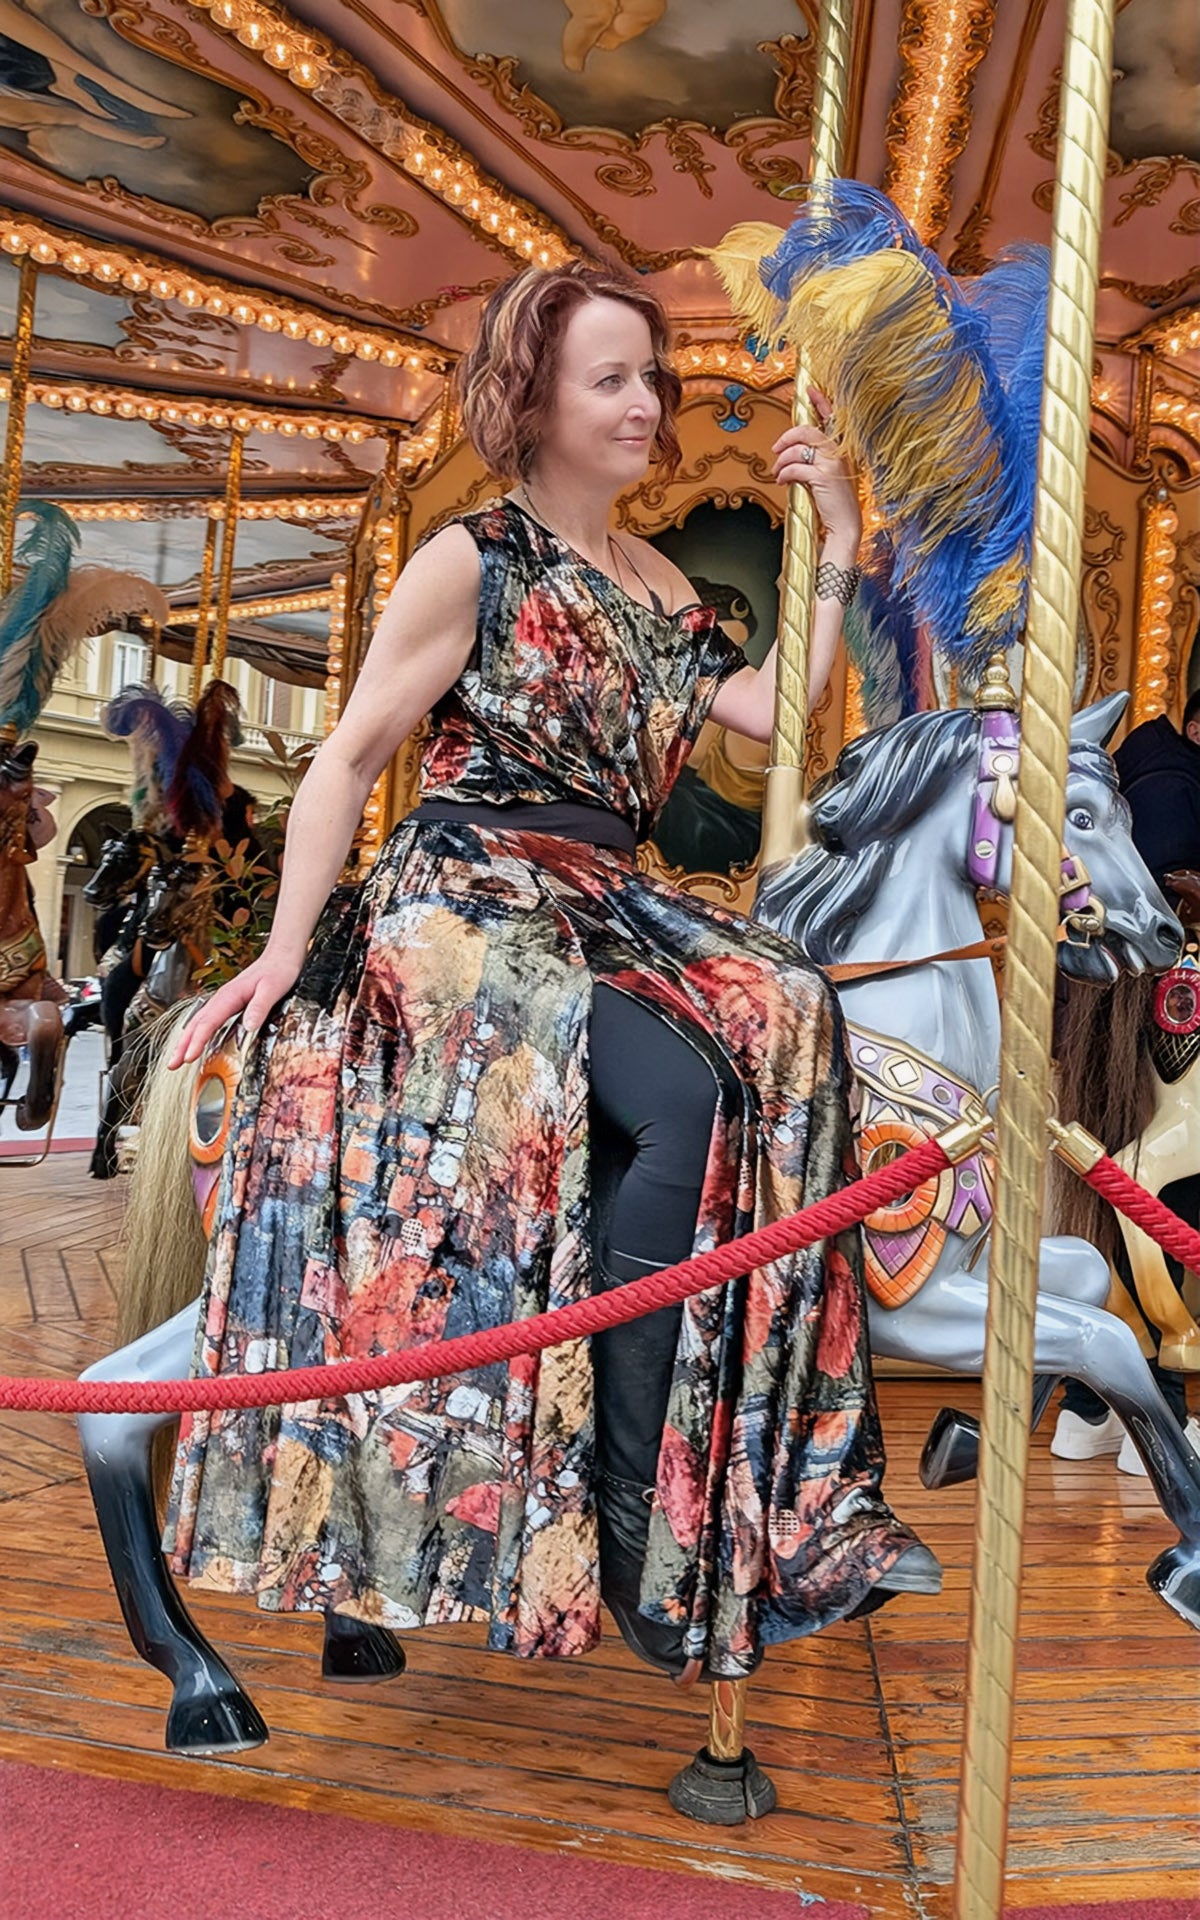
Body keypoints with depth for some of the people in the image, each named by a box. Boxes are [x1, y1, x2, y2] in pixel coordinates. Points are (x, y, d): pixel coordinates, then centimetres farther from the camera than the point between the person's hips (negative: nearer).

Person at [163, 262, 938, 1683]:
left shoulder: (656, 583, 19)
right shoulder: (470, 564, 0)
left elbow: (769, 707, 9)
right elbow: (350, 758, -3)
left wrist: (835, 546, 8)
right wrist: (287, 949, -10)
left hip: (608, 910, 6)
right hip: (466, 907, -6)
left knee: (776, 1027, -22)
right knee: (681, 1092, -31)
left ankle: (795, 1503, -17)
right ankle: (638, 1514, -20)